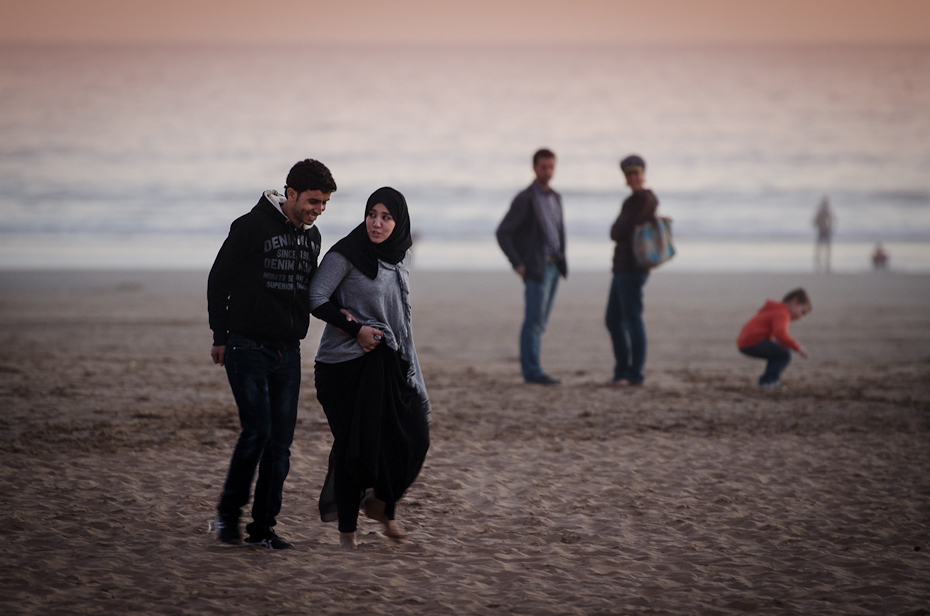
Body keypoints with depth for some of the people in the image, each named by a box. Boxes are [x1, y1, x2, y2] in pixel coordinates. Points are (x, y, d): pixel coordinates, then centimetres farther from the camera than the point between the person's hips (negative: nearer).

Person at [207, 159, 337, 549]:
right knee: (257, 431, -14)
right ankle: (228, 512, 4)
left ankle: (263, 527, 8)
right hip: (247, 348, -6)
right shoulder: (252, 227, -9)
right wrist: (220, 337, -2)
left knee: (281, 441, 1)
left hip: (288, 352, 6)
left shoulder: (312, 236, 10)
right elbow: (219, 279, -4)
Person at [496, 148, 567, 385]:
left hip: (553, 266, 7)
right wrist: (517, 264, -16)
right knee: (535, 319, -8)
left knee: (539, 321, 8)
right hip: (535, 268, -7)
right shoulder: (524, 199, -12)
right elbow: (502, 233, -13)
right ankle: (532, 372, -6)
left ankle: (530, 367, 11)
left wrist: (562, 260, 16)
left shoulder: (555, 197, 13)